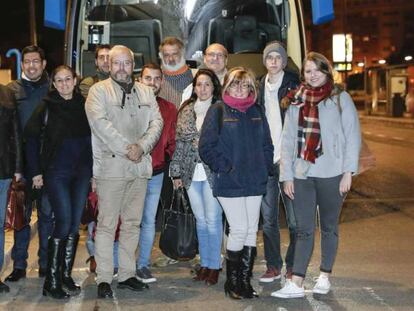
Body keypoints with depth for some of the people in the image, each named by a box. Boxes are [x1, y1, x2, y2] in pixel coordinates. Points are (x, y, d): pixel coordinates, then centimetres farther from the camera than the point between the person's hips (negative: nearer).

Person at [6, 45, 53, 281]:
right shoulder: (13, 90, 6)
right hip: (23, 162, 0)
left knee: (48, 213, 6)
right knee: (21, 213, 6)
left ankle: (47, 263, 17)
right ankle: (19, 264, 14)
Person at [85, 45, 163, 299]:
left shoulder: (146, 92, 15)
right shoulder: (99, 91, 1)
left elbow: (157, 122, 6)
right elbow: (100, 123, -12)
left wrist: (142, 146, -11)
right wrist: (126, 149, -16)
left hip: (140, 166, 5)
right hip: (111, 165, -5)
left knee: (133, 223, 10)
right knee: (107, 224, -3)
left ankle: (127, 274, 20)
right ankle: (104, 279, 3)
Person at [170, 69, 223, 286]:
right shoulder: (186, 111, 10)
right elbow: (179, 143, 11)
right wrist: (177, 172, 8)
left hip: (214, 172, -4)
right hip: (192, 172, 4)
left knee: (213, 219, -2)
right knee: (200, 219, 11)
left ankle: (214, 265, 9)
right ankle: (204, 263, 21)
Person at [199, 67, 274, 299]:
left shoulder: (256, 112, 13)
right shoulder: (218, 111, -2)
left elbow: (267, 144, 17)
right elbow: (206, 147, -7)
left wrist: (265, 168, 4)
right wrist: (225, 167, -12)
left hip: (255, 182, 5)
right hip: (229, 183, -5)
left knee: (252, 231, 7)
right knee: (240, 230, -8)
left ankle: (245, 281, 17)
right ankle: (232, 282, 8)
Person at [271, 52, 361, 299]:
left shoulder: (341, 98, 1)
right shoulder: (296, 101, 10)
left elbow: (353, 137, -2)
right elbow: (288, 140, 9)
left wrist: (348, 172, -8)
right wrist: (287, 175, 3)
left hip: (331, 174, -2)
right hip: (302, 174, 2)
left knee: (329, 226, 10)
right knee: (304, 230, 3)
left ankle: (325, 277, 23)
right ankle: (296, 284, 2)